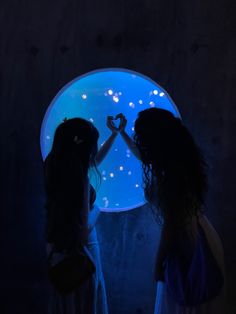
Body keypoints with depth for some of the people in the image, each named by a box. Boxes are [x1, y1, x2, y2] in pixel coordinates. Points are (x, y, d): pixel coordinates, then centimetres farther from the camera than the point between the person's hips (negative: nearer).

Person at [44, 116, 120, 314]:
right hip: (78, 250, -8)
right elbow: (84, 230, -26)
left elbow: (95, 161, 12)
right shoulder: (79, 178, -29)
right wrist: (96, 210, -7)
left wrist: (115, 134, 14)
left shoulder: (55, 164, -5)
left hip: (58, 246, 8)